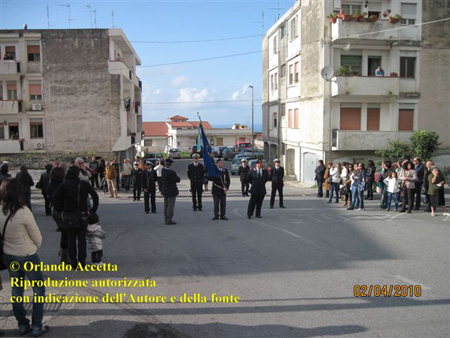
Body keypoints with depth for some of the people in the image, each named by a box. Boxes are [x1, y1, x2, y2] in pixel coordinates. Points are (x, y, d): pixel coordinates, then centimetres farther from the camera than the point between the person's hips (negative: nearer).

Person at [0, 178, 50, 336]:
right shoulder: (23, 212, -24)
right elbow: (37, 238, -14)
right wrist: (33, 248, 6)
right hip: (27, 257, -5)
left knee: (16, 290, 20)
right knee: (39, 289, 13)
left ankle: (22, 325, 32)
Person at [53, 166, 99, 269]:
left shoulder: (64, 185, -4)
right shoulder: (84, 184, -4)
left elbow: (55, 198, -8)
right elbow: (95, 196, -5)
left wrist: (60, 210, 1)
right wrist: (93, 210, 1)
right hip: (82, 215, 0)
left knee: (71, 239, 11)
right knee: (82, 239, 8)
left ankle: (73, 262, 14)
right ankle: (82, 262, 8)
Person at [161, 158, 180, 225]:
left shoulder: (163, 170, -2)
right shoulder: (171, 172, -24)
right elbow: (178, 180, -12)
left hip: (165, 191, 8)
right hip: (171, 191, -8)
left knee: (166, 205, 16)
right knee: (170, 206, -1)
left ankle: (166, 219, 25)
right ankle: (169, 220, 2)